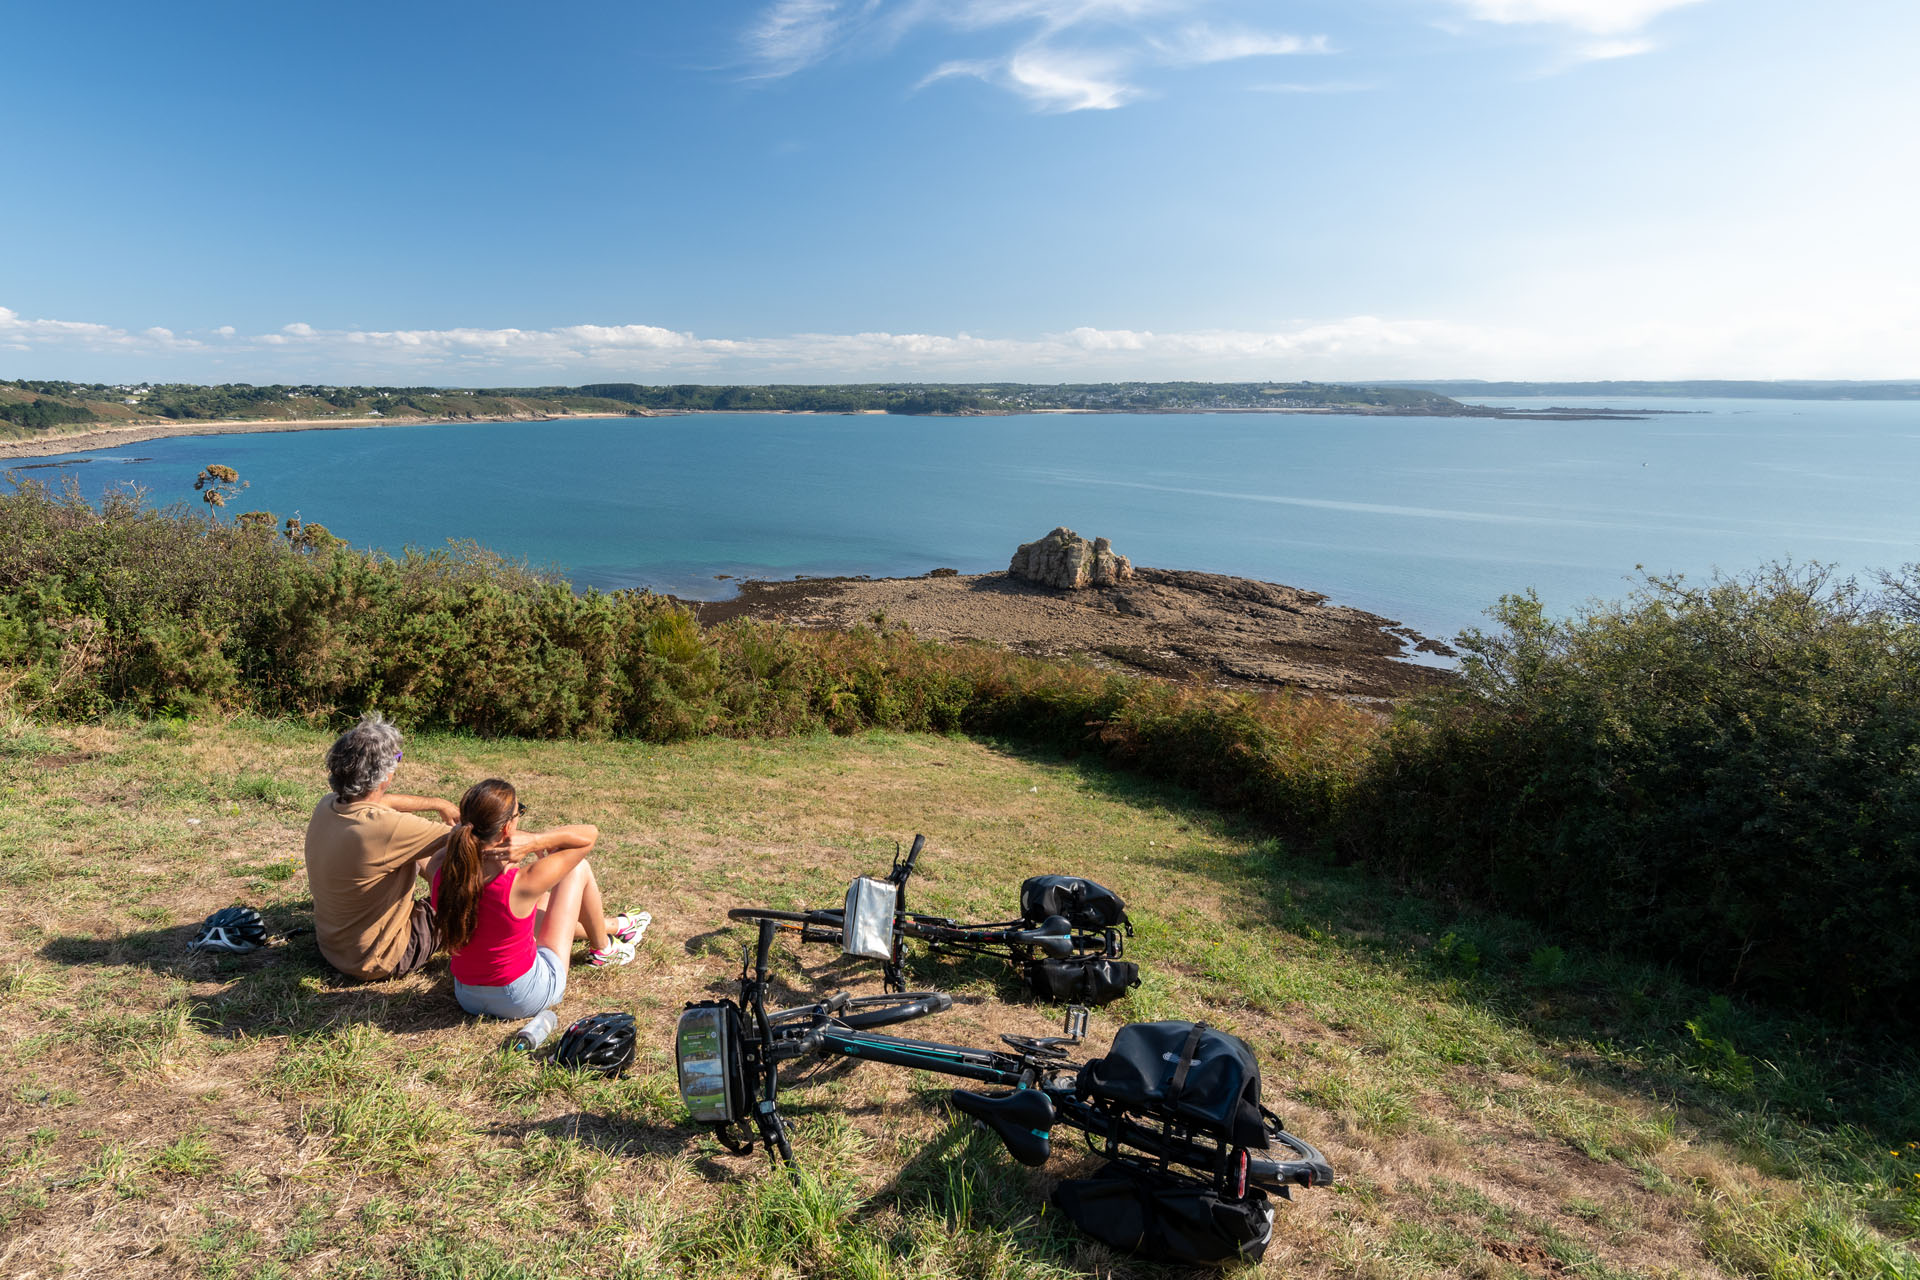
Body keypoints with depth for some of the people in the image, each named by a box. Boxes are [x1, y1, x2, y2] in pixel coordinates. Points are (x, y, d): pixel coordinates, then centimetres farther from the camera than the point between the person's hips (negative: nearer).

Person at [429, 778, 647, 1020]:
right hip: (526, 1000, -5)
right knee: (578, 869, 7)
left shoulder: (440, 874, -18)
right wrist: (534, 841, -29)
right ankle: (602, 947, 32)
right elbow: (589, 834, -20)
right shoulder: (519, 885, -31)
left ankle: (611, 926, 57)